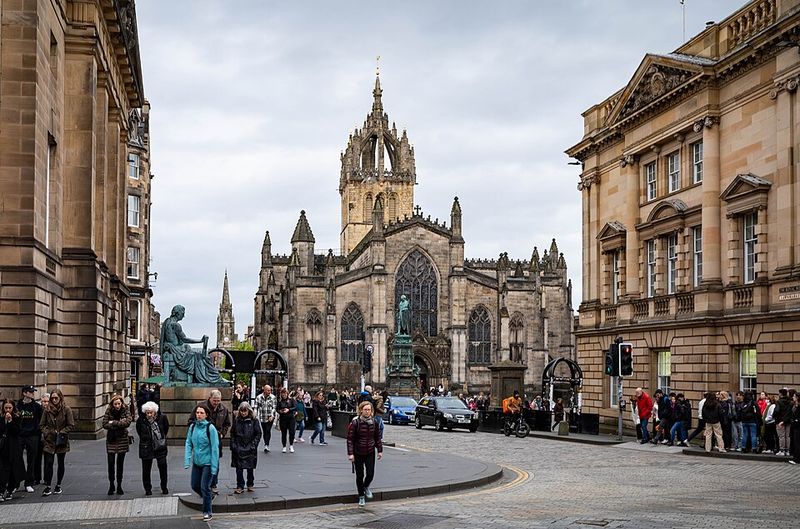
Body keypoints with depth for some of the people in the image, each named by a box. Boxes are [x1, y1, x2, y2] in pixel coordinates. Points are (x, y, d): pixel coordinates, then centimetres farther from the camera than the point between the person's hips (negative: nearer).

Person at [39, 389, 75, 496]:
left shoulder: (66, 409, -5)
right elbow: (42, 425, 11)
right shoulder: (47, 410, 3)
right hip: (49, 440, 1)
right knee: (48, 463, -7)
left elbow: (71, 426, -4)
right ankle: (47, 487, -6)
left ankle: (58, 486, 21)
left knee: (61, 463, 10)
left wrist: (61, 433, -12)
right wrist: (46, 433, -4)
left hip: (62, 441, -1)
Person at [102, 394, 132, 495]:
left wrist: (113, 423, -15)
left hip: (122, 439, 0)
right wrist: (119, 424, -14)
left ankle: (119, 486, 16)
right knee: (111, 463, -2)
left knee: (120, 463, 6)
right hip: (111, 440, 0)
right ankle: (111, 485, 13)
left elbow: (127, 422, -18)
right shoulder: (108, 411, -2)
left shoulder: (126, 411, -3)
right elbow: (105, 424, -9)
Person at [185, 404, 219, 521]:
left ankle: (207, 512, 13)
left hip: (207, 462, -5)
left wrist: (214, 466, -16)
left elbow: (215, 447, -14)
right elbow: (188, 444, 3)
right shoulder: (192, 426, -2)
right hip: (197, 462, 5)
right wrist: (187, 461, -6)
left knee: (205, 487, -3)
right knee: (195, 485, 14)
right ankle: (209, 495, 42)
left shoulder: (210, 428, -16)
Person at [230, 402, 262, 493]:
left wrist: (253, 445, -9)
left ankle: (250, 485, 22)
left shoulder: (254, 420, -2)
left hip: (250, 449, -1)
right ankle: (240, 486, 4)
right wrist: (233, 445, -1)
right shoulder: (236, 420, 4)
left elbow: (258, 434, 0)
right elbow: (232, 433, 9)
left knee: (250, 468, 8)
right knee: (239, 468, -2)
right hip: (238, 449, 1)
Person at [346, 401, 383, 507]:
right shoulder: (355, 422, -13)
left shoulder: (374, 422, 0)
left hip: (370, 452, 3)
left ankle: (366, 487, 30)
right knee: (360, 475, 5)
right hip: (358, 453, -2)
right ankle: (361, 496, 23)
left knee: (370, 474, -4)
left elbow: (377, 437, 10)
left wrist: (380, 450, 8)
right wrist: (350, 453, -17)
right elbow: (350, 439, -12)